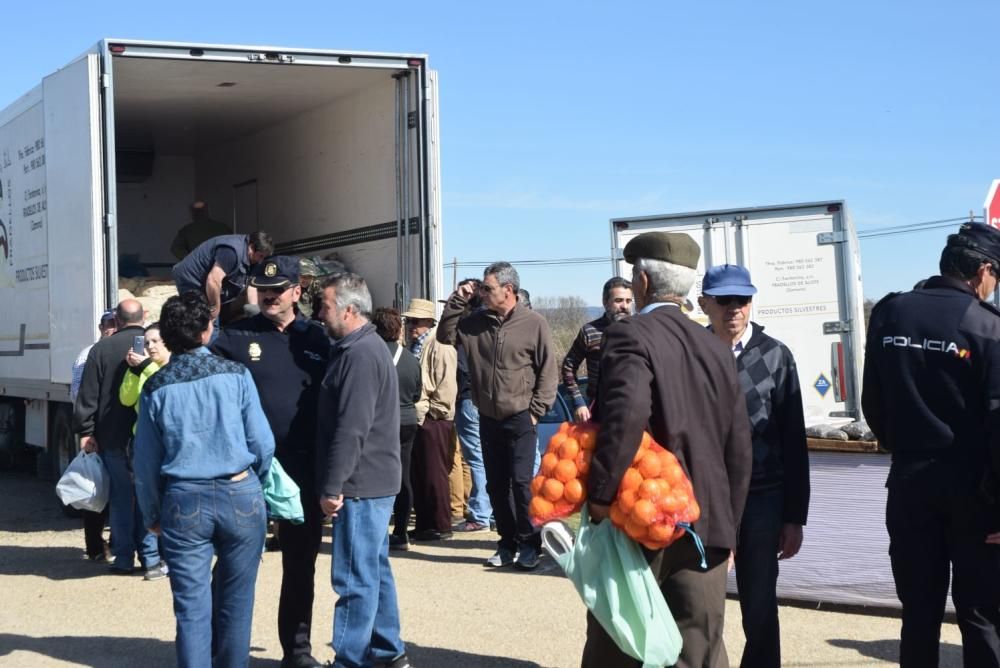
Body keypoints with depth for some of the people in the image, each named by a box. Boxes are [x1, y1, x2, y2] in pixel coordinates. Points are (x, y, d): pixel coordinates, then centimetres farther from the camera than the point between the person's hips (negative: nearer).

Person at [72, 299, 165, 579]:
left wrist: (86, 431, 4)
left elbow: (88, 396, -2)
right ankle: (151, 559, 2)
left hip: (113, 437, 1)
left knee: (120, 497, 10)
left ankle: (123, 558, 15)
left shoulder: (101, 349, -3)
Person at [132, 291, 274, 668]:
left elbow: (146, 462, 5)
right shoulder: (235, 375, -4)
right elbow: (262, 444, -3)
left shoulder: (156, 389, 0)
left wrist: (151, 515, 17)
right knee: (235, 602, 13)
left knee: (191, 606, 3)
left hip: (184, 502, 0)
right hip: (240, 496, 0)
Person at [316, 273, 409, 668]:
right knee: (374, 570, 16)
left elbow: (351, 429, -23)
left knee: (355, 579, -5)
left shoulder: (360, 355, -18)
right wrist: (337, 483, 20)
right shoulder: (363, 348, 15)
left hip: (361, 484, -11)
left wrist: (333, 486, -20)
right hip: (373, 481, 11)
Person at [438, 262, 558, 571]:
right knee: (496, 484, 10)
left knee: (521, 481, -8)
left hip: (520, 418, -5)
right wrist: (457, 301, -2)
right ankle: (508, 543, 21)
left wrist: (536, 410, -8)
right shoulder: (476, 321, 6)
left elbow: (548, 372, -5)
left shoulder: (534, 324, -7)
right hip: (488, 418, 5)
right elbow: (446, 335, 7)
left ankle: (529, 544, 5)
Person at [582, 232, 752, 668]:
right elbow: (739, 450, 12)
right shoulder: (715, 348, 10)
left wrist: (601, 492, -21)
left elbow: (627, 413, -29)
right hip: (705, 527, 5)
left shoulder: (631, 336, -9)